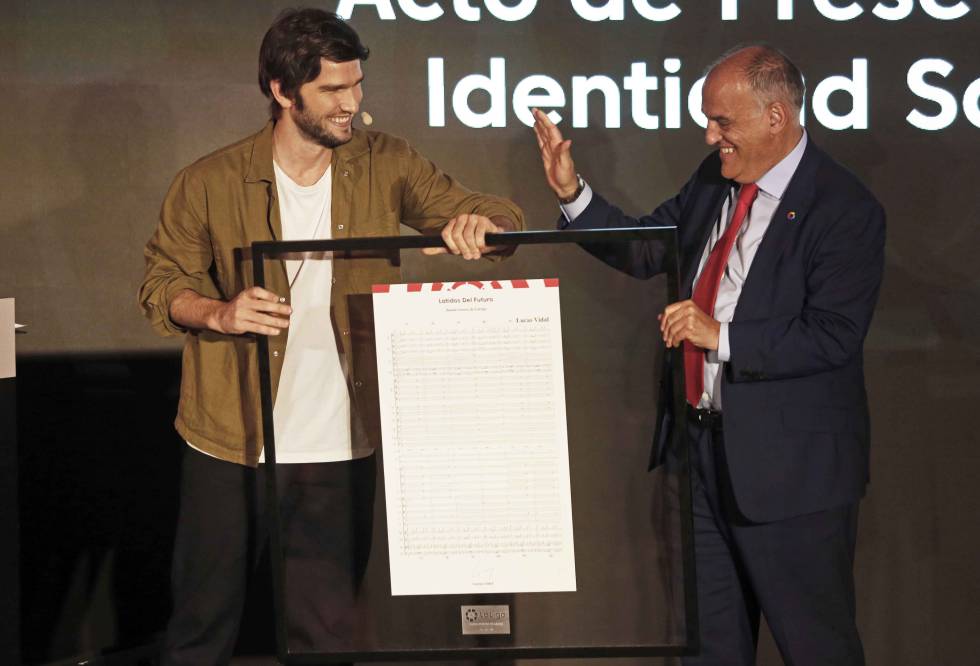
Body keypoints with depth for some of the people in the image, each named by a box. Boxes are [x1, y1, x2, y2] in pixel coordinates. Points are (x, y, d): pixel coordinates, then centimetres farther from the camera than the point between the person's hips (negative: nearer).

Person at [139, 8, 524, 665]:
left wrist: (480, 221, -26)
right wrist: (220, 313, -19)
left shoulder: (383, 165, -1)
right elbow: (161, 282, 3)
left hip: (341, 450, 2)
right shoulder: (210, 183, -5)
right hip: (232, 441, -1)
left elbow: (500, 215, -1)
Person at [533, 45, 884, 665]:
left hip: (792, 467, -7)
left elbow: (833, 336, -23)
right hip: (701, 450, 7)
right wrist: (572, 193, 1)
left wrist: (722, 336, -28)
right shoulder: (713, 180, 6)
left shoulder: (845, 209, -17)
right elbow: (645, 250, 14)